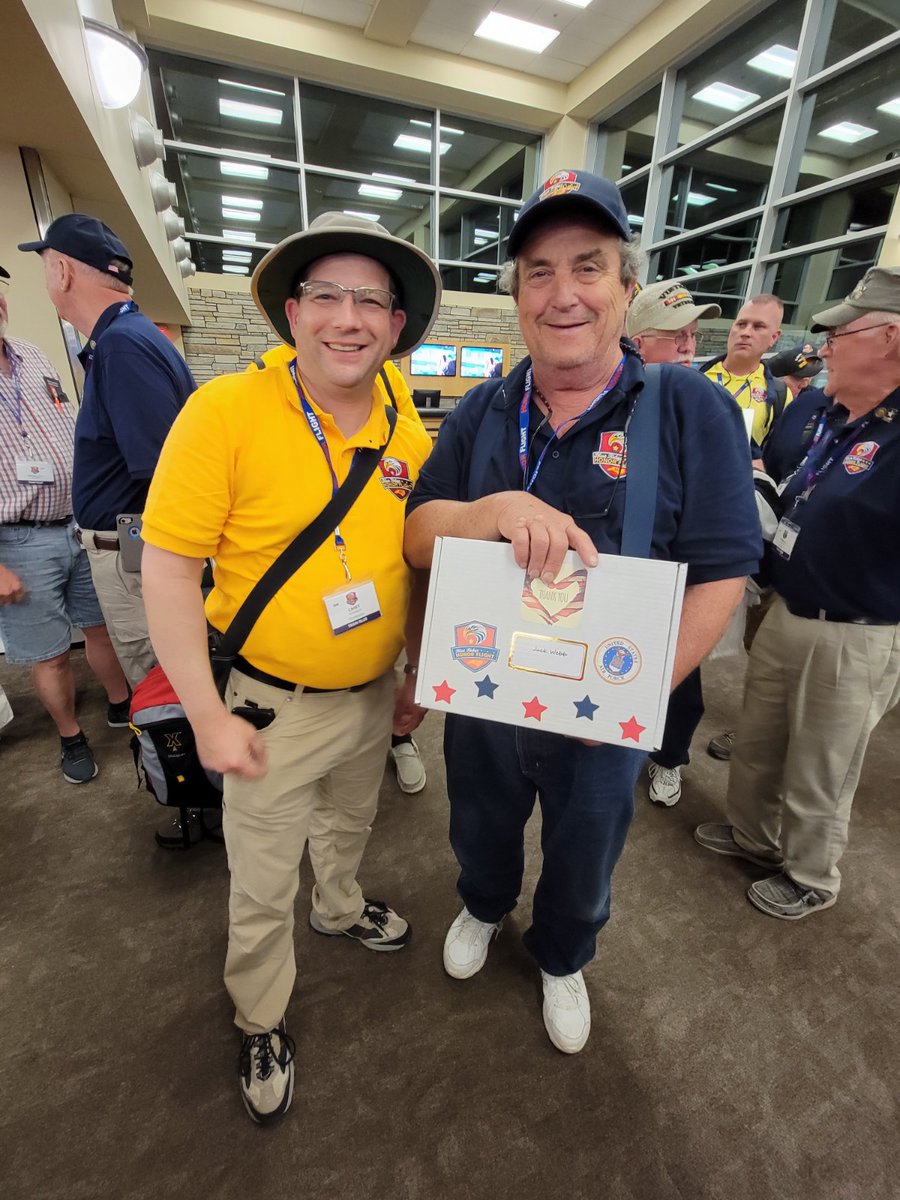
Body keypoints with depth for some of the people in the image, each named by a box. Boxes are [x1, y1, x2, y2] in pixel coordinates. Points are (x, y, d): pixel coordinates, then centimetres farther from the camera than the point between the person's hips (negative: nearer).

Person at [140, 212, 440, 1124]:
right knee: (262, 886, 18)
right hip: (274, 707, -4)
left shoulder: (410, 437, -3)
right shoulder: (226, 410, -17)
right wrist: (209, 716, -16)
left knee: (348, 826, 31)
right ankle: (260, 1023, 49)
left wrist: (417, 675, 10)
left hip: (373, 696, 5)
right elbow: (167, 567, -15)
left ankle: (339, 908, 64)